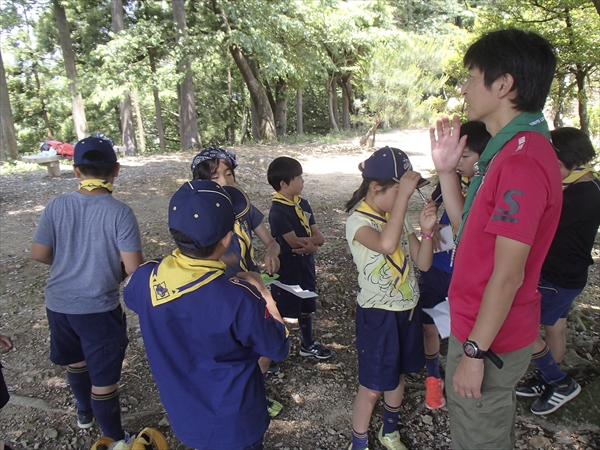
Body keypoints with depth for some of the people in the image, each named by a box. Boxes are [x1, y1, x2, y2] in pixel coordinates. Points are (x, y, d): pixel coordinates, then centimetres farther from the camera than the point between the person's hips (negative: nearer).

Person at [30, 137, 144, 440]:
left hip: (58, 303, 5)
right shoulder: (120, 213, -18)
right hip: (98, 307, -5)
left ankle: (84, 413, 53)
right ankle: (115, 440, 27)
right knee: (104, 377, 9)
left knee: (75, 361, 28)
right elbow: (133, 268, -20)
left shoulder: (57, 206, -7)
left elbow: (38, 254, -3)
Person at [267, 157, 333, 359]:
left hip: (305, 264, 8)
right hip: (286, 268, -8)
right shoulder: (278, 211, -21)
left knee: (306, 306, 21)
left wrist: (311, 245, -22)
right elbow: (294, 241, -26)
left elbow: (319, 236, -2)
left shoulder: (303, 204, 2)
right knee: (279, 310, 6)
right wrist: (313, 239, -12)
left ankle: (308, 344, 40)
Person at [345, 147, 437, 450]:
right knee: (372, 387, 6)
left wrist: (426, 230, -16)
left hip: (406, 310, 7)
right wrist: (404, 194, -37)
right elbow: (386, 244, -41)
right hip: (377, 315, -7)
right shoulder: (358, 221, -19)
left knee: (397, 376, 23)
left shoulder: (398, 217, 2)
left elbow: (423, 263, 1)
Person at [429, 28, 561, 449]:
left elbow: (508, 275, -26)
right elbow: (471, 228, 9)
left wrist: (474, 352, -19)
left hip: (489, 339, -9)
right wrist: (447, 169, 3)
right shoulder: (514, 149, 8)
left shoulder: (522, 160, -25)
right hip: (494, 332, 9)